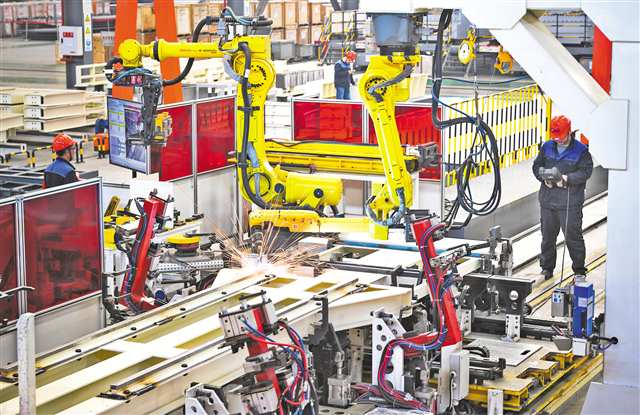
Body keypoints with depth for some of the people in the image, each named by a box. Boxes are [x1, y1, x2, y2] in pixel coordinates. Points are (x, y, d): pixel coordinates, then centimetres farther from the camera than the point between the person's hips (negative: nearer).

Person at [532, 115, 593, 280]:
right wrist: (544, 177, -7)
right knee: (547, 236, 11)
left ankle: (579, 269, 10)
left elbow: (586, 171, -8)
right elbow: (537, 166, 13)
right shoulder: (547, 147, 9)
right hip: (547, 201, 4)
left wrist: (567, 178, -21)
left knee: (573, 237, -2)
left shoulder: (581, 150, -3)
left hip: (570, 204, -4)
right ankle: (547, 267, 24)